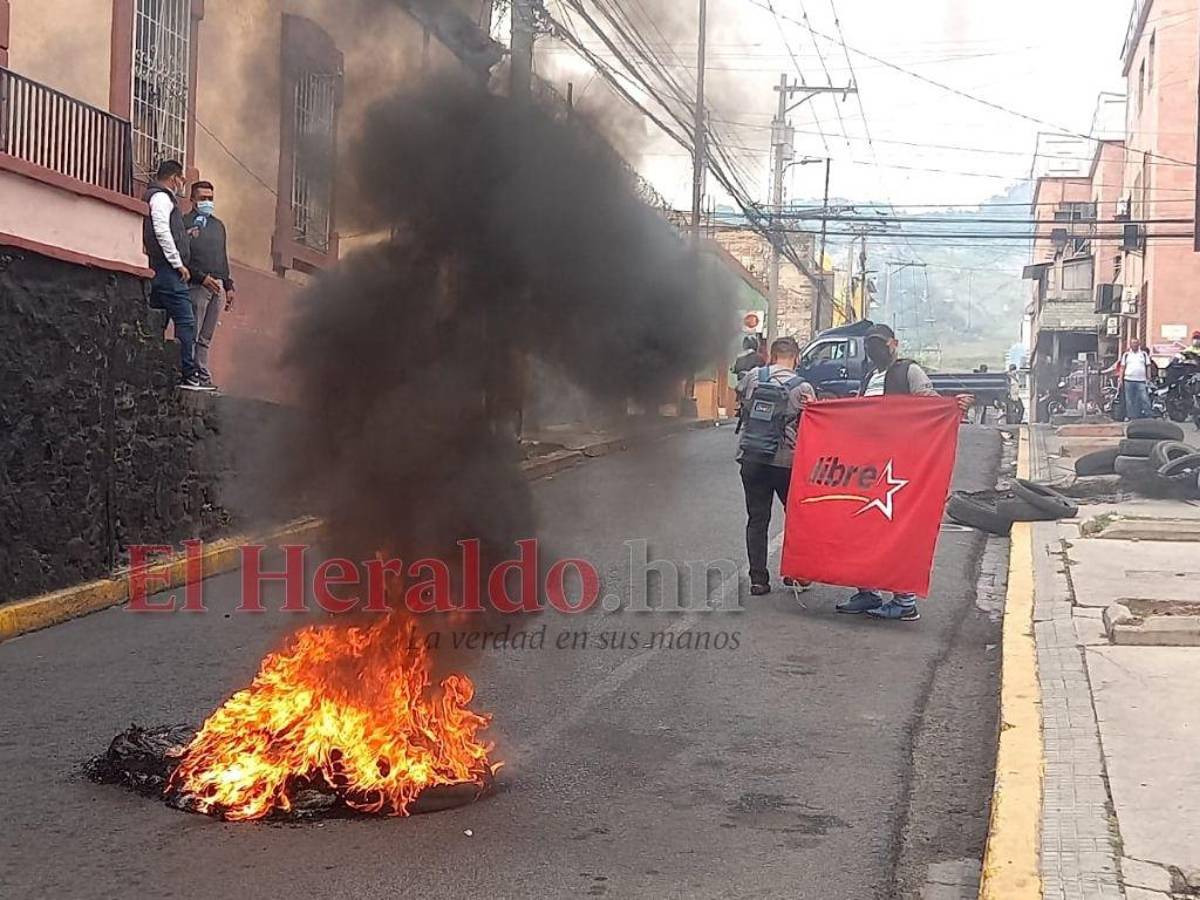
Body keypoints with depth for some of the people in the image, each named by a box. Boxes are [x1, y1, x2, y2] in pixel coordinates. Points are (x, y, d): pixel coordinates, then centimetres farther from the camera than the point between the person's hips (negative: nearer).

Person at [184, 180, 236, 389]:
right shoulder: (185, 223, -1)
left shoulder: (218, 225, 22)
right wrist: (202, 277, -16)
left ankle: (203, 376, 8)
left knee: (205, 338, 8)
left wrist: (229, 286, 20)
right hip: (197, 286, -7)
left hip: (217, 287, 7)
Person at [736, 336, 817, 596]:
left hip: (750, 459, 2)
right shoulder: (802, 388, -7)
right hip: (785, 462, -2)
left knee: (757, 520, 8)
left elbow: (739, 395, 20)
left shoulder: (752, 377, 0)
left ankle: (758, 580, 7)